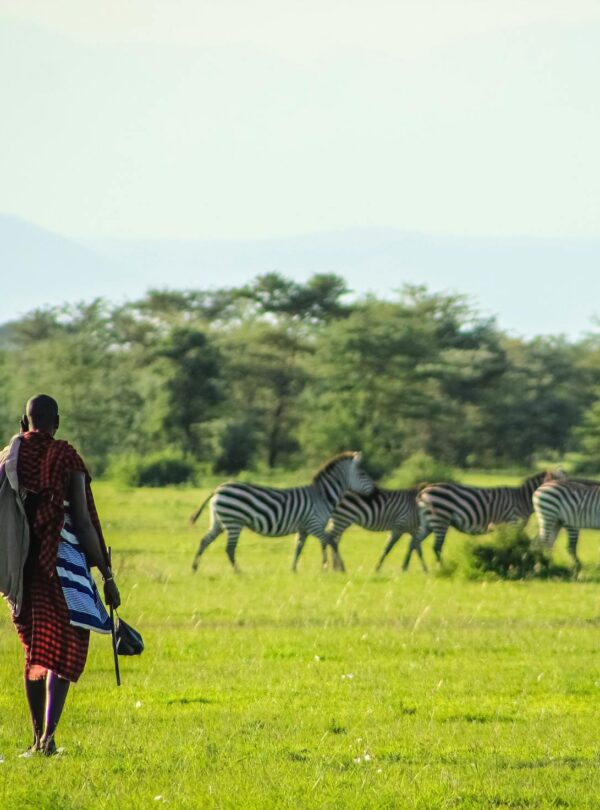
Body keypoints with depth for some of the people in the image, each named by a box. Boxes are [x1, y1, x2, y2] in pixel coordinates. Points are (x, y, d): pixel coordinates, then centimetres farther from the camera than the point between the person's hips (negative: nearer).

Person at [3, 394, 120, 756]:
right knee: (64, 650, 1)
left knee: (34, 651, 18)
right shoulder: (67, 458, -6)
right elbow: (83, 522, -10)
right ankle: (48, 733, -17)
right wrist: (107, 575, -6)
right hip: (59, 564, -4)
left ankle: (38, 737, 22)